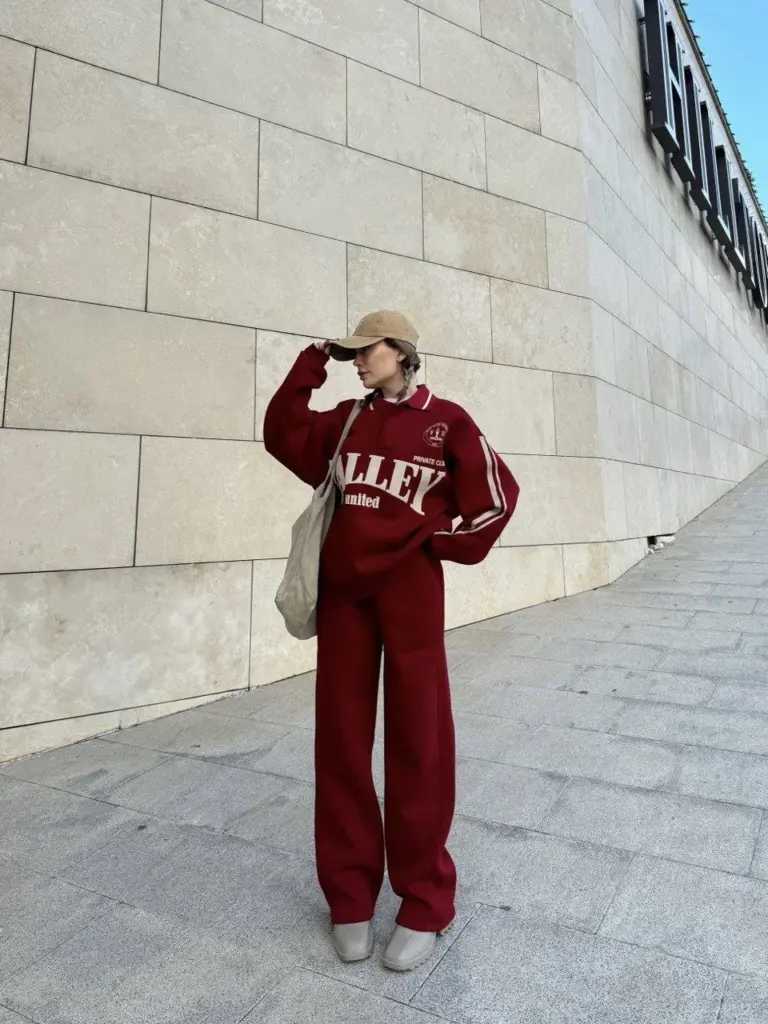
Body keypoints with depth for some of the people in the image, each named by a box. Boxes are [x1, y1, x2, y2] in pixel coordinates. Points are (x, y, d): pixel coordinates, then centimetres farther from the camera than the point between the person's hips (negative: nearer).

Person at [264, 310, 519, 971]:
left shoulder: (445, 420, 1)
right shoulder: (346, 421, 13)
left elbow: (496, 496, 0)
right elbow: (283, 436, 13)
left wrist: (436, 544, -2)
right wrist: (311, 368, 9)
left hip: (410, 588, -4)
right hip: (342, 586, 4)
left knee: (417, 739, 4)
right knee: (341, 734, 8)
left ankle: (424, 902, 23)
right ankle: (350, 893, 26)